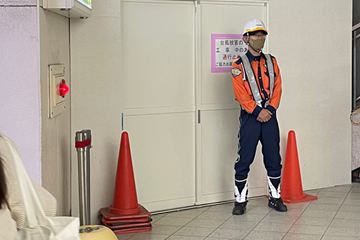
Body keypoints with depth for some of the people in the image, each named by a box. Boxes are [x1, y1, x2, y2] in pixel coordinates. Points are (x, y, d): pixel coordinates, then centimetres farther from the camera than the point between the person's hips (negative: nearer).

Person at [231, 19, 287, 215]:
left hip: (269, 116, 4)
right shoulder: (239, 65, -2)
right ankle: (240, 200, 9)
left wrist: (269, 109, -9)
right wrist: (257, 112, -15)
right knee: (244, 160, -1)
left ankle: (275, 197, 21)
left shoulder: (271, 62, 11)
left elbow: (277, 88, 5)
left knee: (274, 159, 8)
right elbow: (241, 93, -9)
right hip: (250, 117, -4)